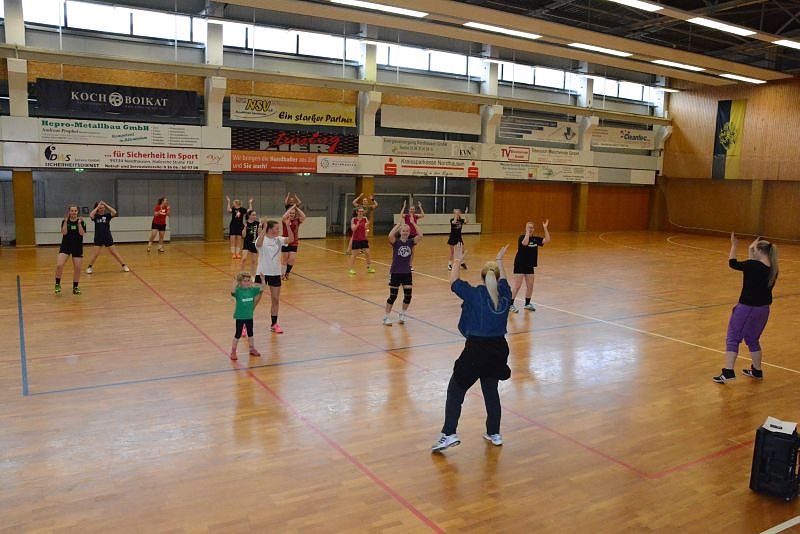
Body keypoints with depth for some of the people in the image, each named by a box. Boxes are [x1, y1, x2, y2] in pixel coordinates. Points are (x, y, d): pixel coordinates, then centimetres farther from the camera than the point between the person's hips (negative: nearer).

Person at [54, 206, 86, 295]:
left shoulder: (81, 221, 0)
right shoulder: (65, 221, 2)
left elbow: (82, 233, -12)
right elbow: (64, 232, -12)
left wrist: (79, 223, -19)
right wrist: (65, 221, -16)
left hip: (77, 247, 0)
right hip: (65, 246, 0)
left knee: (77, 268, 0)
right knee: (59, 265, -16)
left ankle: (75, 287, 14)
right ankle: (57, 284, 1)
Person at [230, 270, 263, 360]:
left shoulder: (252, 290, -4)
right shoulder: (238, 290, -17)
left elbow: (262, 289, 0)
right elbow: (232, 292, -39)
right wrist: (235, 283, -47)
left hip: (249, 316, 5)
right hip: (240, 316, -4)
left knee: (250, 333, 18)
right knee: (238, 334, 4)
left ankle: (252, 349, 32)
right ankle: (233, 352, 16)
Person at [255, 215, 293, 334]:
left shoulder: (278, 239, 2)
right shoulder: (262, 239, -12)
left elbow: (291, 239, -14)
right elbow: (259, 244, -36)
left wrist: (288, 225, -24)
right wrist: (264, 228, -39)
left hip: (275, 274, 5)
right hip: (262, 273, -5)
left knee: (276, 300, 9)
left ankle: (274, 324, 23)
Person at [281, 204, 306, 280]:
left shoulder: (297, 221, 0)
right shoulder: (285, 221, -7)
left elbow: (303, 216, -18)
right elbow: (284, 217, -31)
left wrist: (297, 208, -16)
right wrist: (292, 207, -25)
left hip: (294, 244, 2)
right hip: (285, 243, -2)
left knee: (292, 260, -4)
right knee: (284, 261, 8)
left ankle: (287, 273, 22)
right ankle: (282, 274, 27)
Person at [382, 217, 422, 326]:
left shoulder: (411, 242, 1)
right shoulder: (396, 242, -9)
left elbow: (420, 235, -15)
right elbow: (390, 235, -31)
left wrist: (413, 223, -16)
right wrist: (398, 224, -24)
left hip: (407, 273, 4)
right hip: (395, 273, -3)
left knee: (408, 295, 2)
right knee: (393, 296, 0)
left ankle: (402, 315, 25)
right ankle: (386, 317, 15)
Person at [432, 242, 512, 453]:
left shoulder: (474, 294, -7)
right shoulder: (505, 295, 3)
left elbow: (454, 282, 6)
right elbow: (503, 281, 25)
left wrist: (457, 260, 19)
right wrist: (499, 261, 39)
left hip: (476, 350, -5)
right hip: (498, 349, 5)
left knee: (455, 391, 5)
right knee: (491, 391, 22)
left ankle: (449, 434, -4)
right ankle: (494, 434, 29)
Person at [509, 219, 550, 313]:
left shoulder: (536, 239, 5)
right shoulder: (522, 237, -12)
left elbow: (547, 240, -7)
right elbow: (525, 243, -34)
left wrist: (545, 228, -11)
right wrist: (527, 232, -28)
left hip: (530, 266, 6)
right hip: (520, 265, -6)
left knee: (530, 286, 8)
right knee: (517, 286, -6)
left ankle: (527, 303, 24)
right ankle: (511, 304, 3)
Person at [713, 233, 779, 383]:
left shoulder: (753, 265, -19)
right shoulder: (773, 270, 1)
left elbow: (732, 263, -7)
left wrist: (734, 245, 7)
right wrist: (752, 252, 17)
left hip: (747, 308, -7)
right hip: (763, 309, 7)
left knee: (733, 339, -1)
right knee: (753, 340, 22)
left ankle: (728, 371, -7)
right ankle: (757, 371, 31)